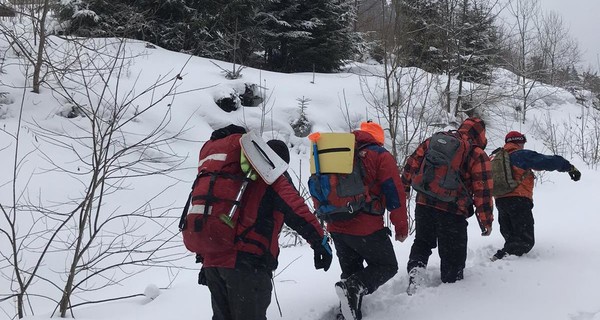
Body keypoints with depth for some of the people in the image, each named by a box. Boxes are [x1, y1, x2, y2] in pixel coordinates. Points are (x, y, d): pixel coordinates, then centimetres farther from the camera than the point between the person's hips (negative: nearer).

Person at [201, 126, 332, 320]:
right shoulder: (273, 181, 3)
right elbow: (296, 211, -14)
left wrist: (206, 262, 30)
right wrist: (320, 241, -20)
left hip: (213, 261, 7)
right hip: (247, 264, -7)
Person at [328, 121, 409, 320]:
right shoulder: (380, 155, -2)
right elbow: (395, 194, -7)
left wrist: (328, 217, 27)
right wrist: (401, 228, 0)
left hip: (336, 227, 6)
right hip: (366, 228, -6)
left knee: (351, 271, 20)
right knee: (387, 266, 9)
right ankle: (353, 288, -16)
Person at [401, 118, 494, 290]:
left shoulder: (432, 142, 9)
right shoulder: (478, 156, -2)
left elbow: (412, 164, 12)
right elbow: (483, 191, -5)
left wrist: (403, 187, 22)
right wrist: (486, 220, 0)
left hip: (424, 205, 4)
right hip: (452, 212, -4)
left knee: (422, 243, 25)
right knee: (453, 256, 11)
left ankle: (415, 268, 6)